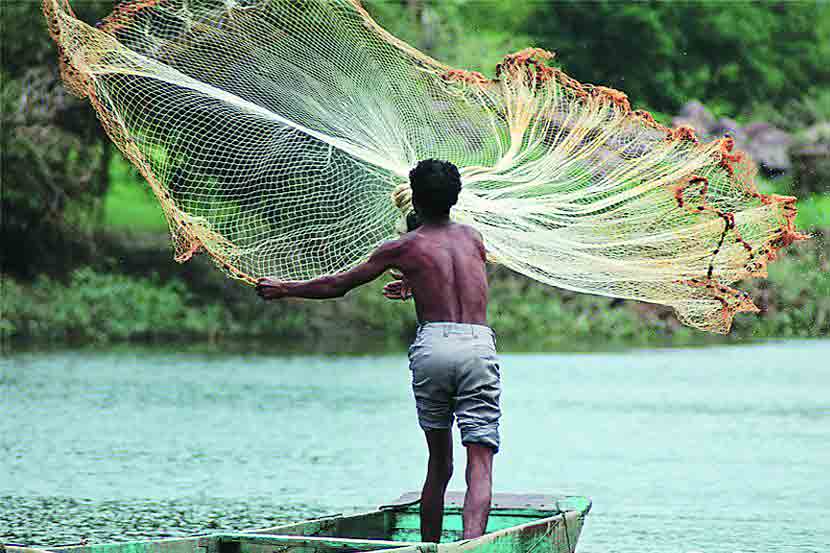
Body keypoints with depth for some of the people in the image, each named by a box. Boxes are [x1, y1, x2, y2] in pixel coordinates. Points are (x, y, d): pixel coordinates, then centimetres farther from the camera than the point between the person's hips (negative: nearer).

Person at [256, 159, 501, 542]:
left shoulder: (404, 247, 11)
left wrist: (284, 289, 32)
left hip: (432, 344, 0)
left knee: (438, 463, 17)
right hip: (479, 344, 0)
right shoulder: (473, 238, 20)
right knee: (480, 463, -7)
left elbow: (337, 285, 18)